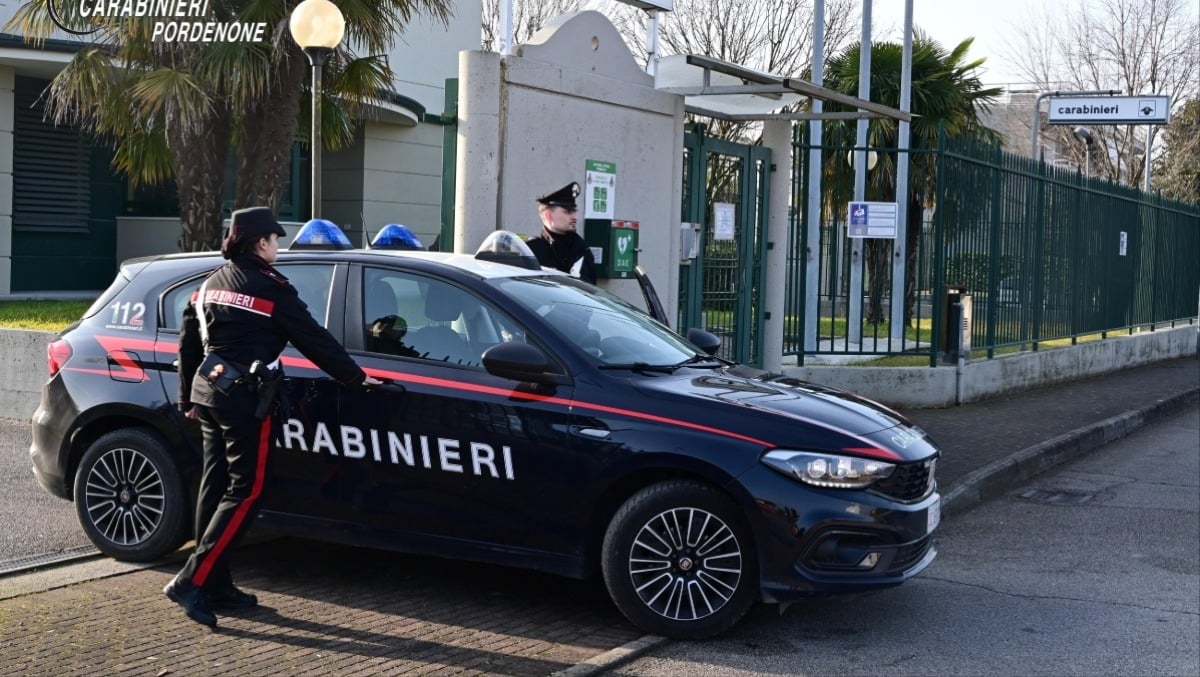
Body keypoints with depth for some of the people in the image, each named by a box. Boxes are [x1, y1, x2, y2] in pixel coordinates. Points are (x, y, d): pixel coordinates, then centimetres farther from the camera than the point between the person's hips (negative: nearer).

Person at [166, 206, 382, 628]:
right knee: (244, 491, -5)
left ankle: (216, 586, 14)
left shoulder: (211, 285, 14)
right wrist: (356, 378, 4)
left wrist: (187, 398, 26)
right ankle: (192, 581, -12)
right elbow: (315, 340, -6)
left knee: (215, 486, 10)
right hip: (244, 397, -8)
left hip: (207, 389, 8)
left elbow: (189, 344, 18)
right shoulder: (271, 289, -9)